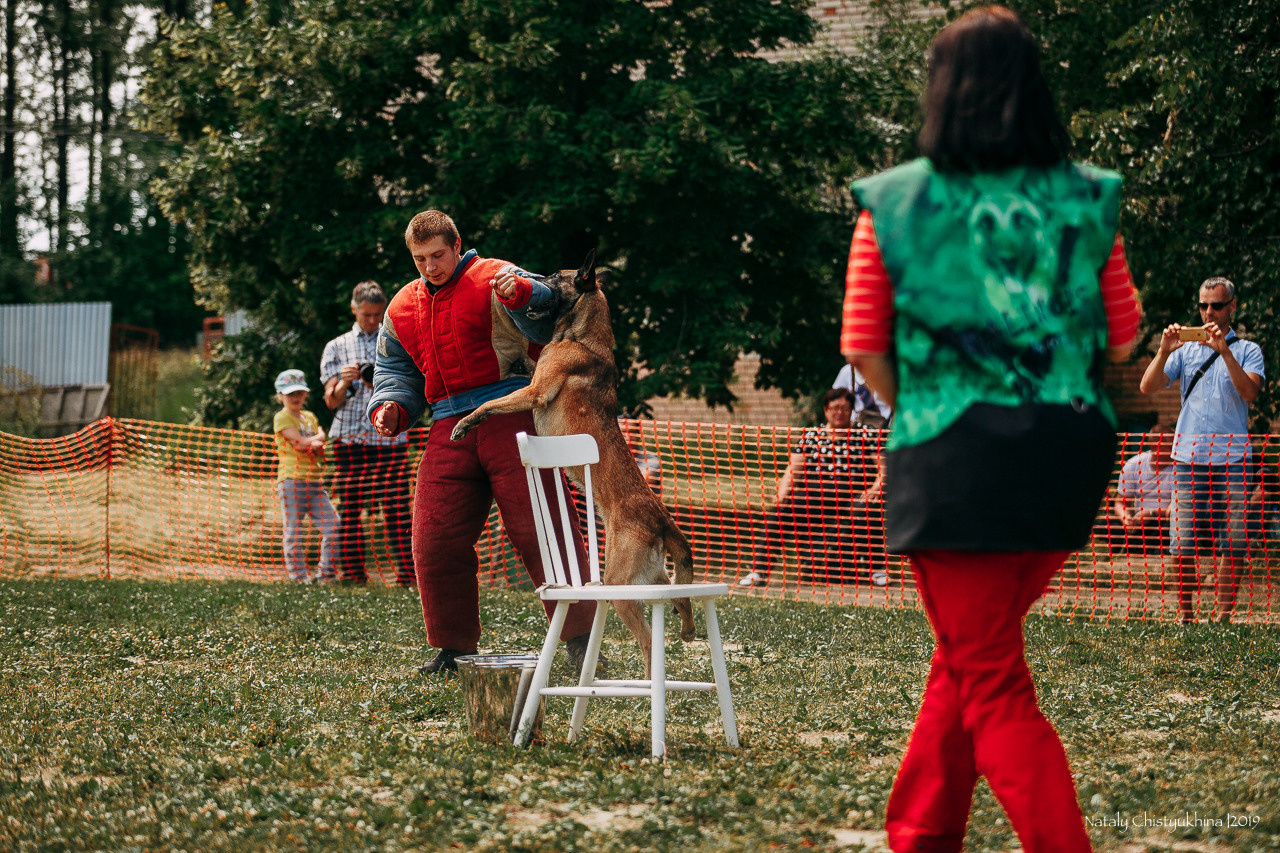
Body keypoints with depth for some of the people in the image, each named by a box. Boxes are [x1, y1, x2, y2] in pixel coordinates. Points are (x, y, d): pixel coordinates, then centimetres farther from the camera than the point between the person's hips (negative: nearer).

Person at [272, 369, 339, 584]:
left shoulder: (310, 418, 18)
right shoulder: (282, 418, -2)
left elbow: (320, 448, 14)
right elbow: (300, 442, -13)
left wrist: (315, 445, -9)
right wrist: (319, 437, 4)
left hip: (314, 481, 6)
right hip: (292, 479, -6)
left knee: (332, 525, 0)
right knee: (294, 529, -3)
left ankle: (327, 573, 8)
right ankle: (299, 574, 2)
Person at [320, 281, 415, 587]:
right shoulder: (337, 347, 15)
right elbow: (332, 401, 9)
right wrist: (345, 382, -12)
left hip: (390, 437, -1)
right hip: (349, 439, 1)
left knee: (397, 510, -10)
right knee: (348, 510, -2)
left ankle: (407, 573, -12)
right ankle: (351, 572, 2)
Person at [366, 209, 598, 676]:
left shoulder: (493, 280, -1)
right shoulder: (402, 309, 18)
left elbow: (546, 317, -16)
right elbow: (395, 370, 28)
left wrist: (519, 293, -38)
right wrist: (389, 408, 7)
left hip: (512, 417, -5)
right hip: (450, 431, 5)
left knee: (542, 530, -8)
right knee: (435, 542, 0)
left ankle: (579, 636, 0)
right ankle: (454, 646, 13)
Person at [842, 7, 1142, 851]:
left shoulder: (895, 203, -2)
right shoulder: (1088, 200, 3)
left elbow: (864, 347, 1)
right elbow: (1124, 337, 9)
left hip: (951, 458, -4)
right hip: (1068, 454, 4)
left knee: (992, 685, 1)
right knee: (970, 654, 21)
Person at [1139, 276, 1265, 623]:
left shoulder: (1247, 351, 8)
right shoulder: (1185, 351, 15)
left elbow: (1250, 392, -10)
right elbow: (1147, 387, 4)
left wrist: (1224, 349, -17)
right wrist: (1164, 351, -11)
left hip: (1232, 457, -2)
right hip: (1189, 457, 2)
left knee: (1232, 543, -3)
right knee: (1183, 544, -2)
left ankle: (1224, 614, 4)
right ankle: (1184, 614, 6)